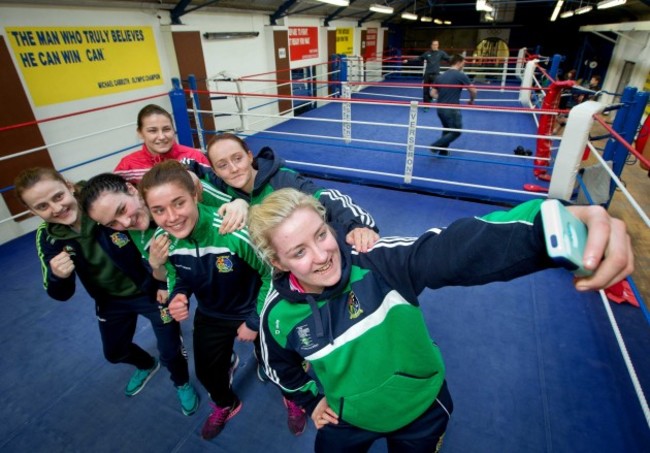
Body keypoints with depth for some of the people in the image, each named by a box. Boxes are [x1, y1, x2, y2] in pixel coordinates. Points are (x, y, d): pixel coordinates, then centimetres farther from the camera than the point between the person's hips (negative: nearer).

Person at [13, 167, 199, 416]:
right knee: (114, 352, 26)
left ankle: (182, 383, 42)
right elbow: (61, 295, -8)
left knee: (171, 352, 7)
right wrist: (58, 277, -30)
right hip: (111, 301, 5)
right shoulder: (47, 238, -14)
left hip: (153, 291, -5)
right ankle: (147, 365, 61)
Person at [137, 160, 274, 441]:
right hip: (210, 316, 5)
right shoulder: (162, 240, -20)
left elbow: (272, 274, -24)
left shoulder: (234, 232, -39)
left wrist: (255, 321, -16)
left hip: (253, 313, -4)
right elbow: (180, 276, 0)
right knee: (206, 371, 23)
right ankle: (225, 405, 60)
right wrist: (177, 298, -22)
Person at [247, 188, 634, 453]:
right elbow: (280, 366, 2)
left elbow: (455, 249, -48)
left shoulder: (378, 262, -31)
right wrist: (312, 399, 8)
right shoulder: (278, 315, -21)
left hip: (422, 411, 0)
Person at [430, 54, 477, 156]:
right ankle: (436, 146, -6)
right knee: (456, 131, 5)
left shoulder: (441, 76, 9)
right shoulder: (461, 75, -8)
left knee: (447, 130, 23)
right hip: (452, 109, -7)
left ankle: (443, 151, 26)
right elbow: (473, 91, -7)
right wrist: (471, 100, 12)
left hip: (440, 108, 7)